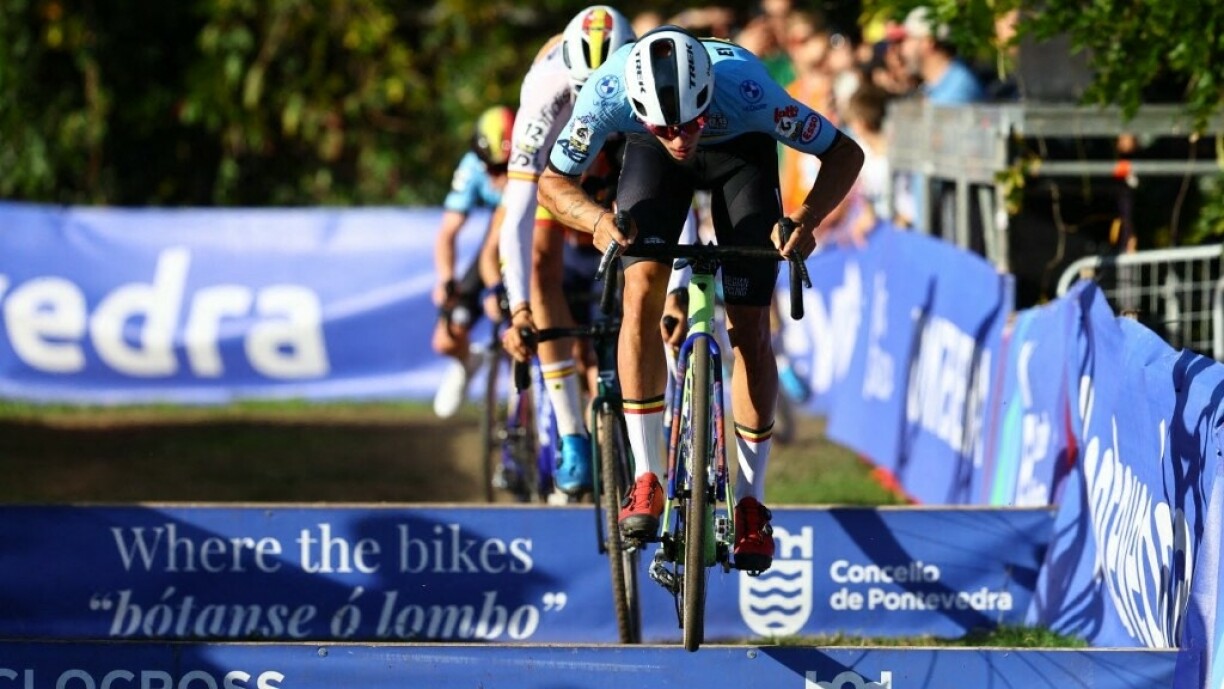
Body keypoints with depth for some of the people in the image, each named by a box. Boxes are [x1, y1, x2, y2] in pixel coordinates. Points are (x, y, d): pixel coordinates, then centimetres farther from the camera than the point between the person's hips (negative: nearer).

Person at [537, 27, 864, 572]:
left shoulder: (744, 88, -41)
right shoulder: (608, 91, -38)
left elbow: (845, 153, -28)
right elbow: (553, 180, -21)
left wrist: (806, 219, -46)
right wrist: (596, 219, -42)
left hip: (740, 151, -1)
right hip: (651, 159, 1)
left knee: (749, 325, -9)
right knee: (642, 291, -20)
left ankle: (751, 501, 4)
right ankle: (646, 480, -12)